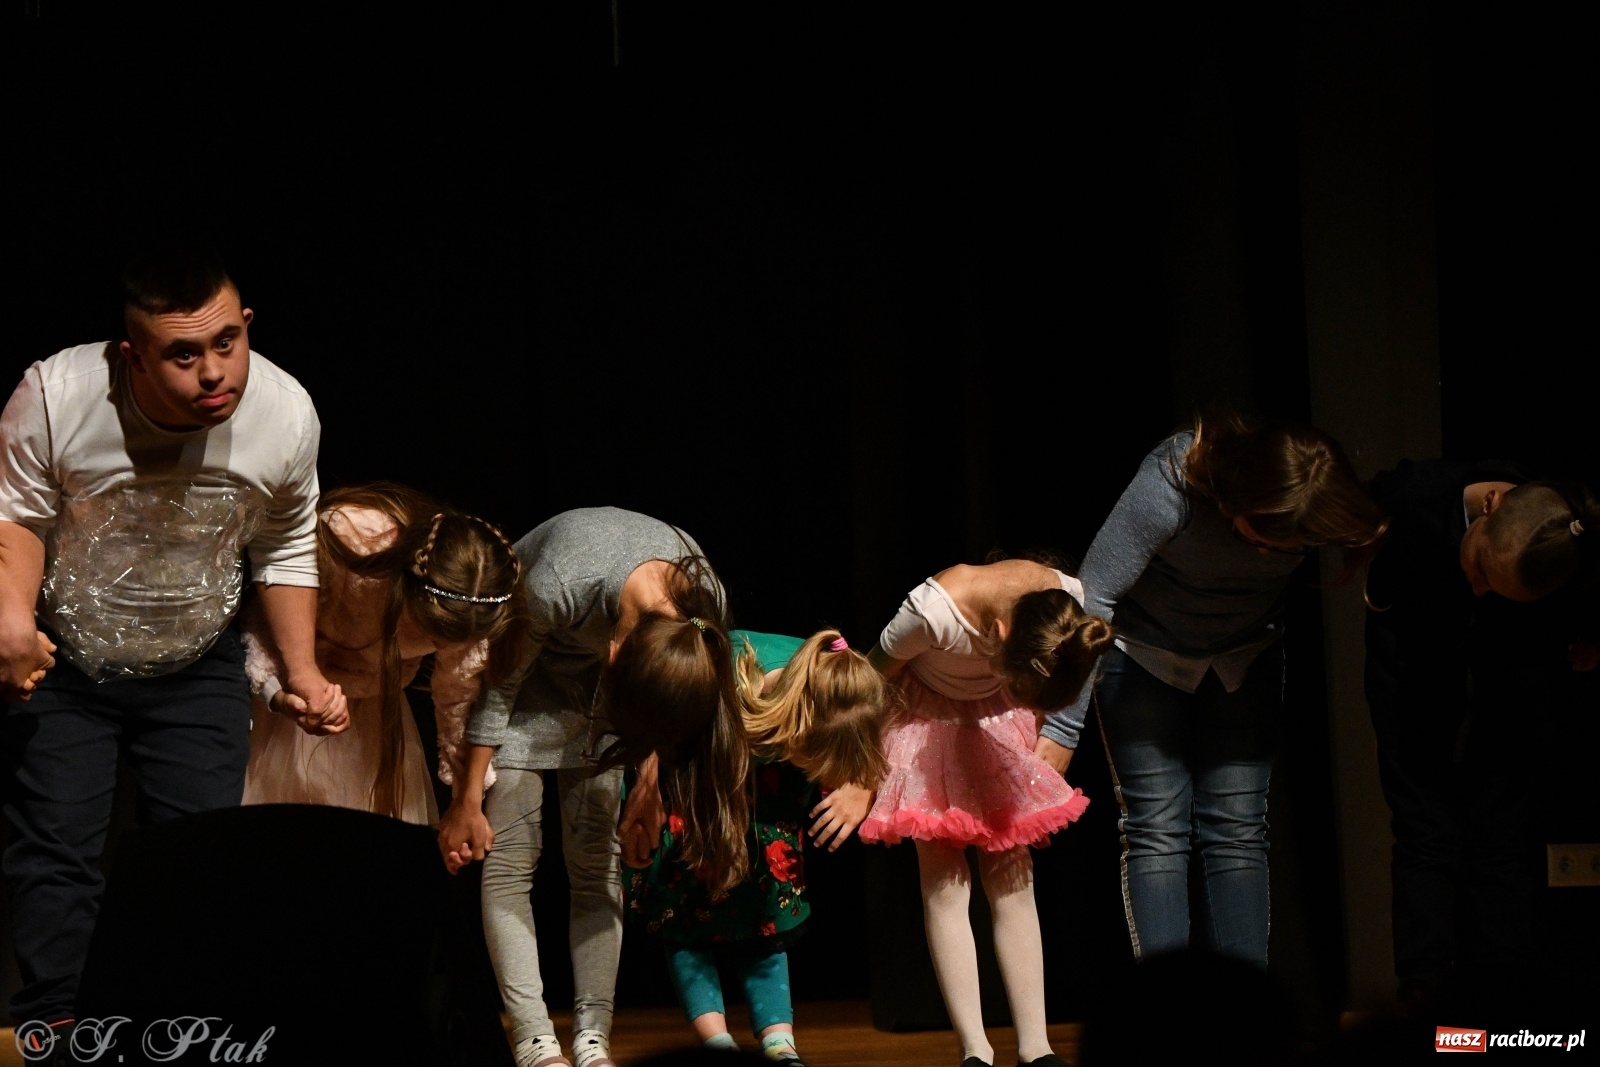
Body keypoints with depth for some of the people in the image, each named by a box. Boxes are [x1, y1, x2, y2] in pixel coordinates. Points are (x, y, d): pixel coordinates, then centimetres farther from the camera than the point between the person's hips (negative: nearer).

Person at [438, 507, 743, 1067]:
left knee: (597, 861, -5)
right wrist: (466, 802, -15)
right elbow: (498, 687, -22)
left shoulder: (706, 604, -29)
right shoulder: (558, 585, -41)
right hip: (526, 662, -3)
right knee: (510, 856, -13)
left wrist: (650, 785, -2)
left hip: (591, 672, 3)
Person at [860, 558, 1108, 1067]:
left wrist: (1035, 749, 5)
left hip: (998, 719, 3)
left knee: (1013, 879, -2)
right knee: (944, 883, -8)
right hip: (929, 714, -3)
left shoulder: (1066, 601, -26)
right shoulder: (934, 611, -39)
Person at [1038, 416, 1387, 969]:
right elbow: (1092, 601, -29)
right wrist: (1062, 729, -26)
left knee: (1237, 831, -4)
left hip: (1246, 655, 3)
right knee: (1156, 831, -9)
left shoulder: (1316, 506, -26)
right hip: (1146, 651, -3)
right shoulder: (1170, 487, -35)